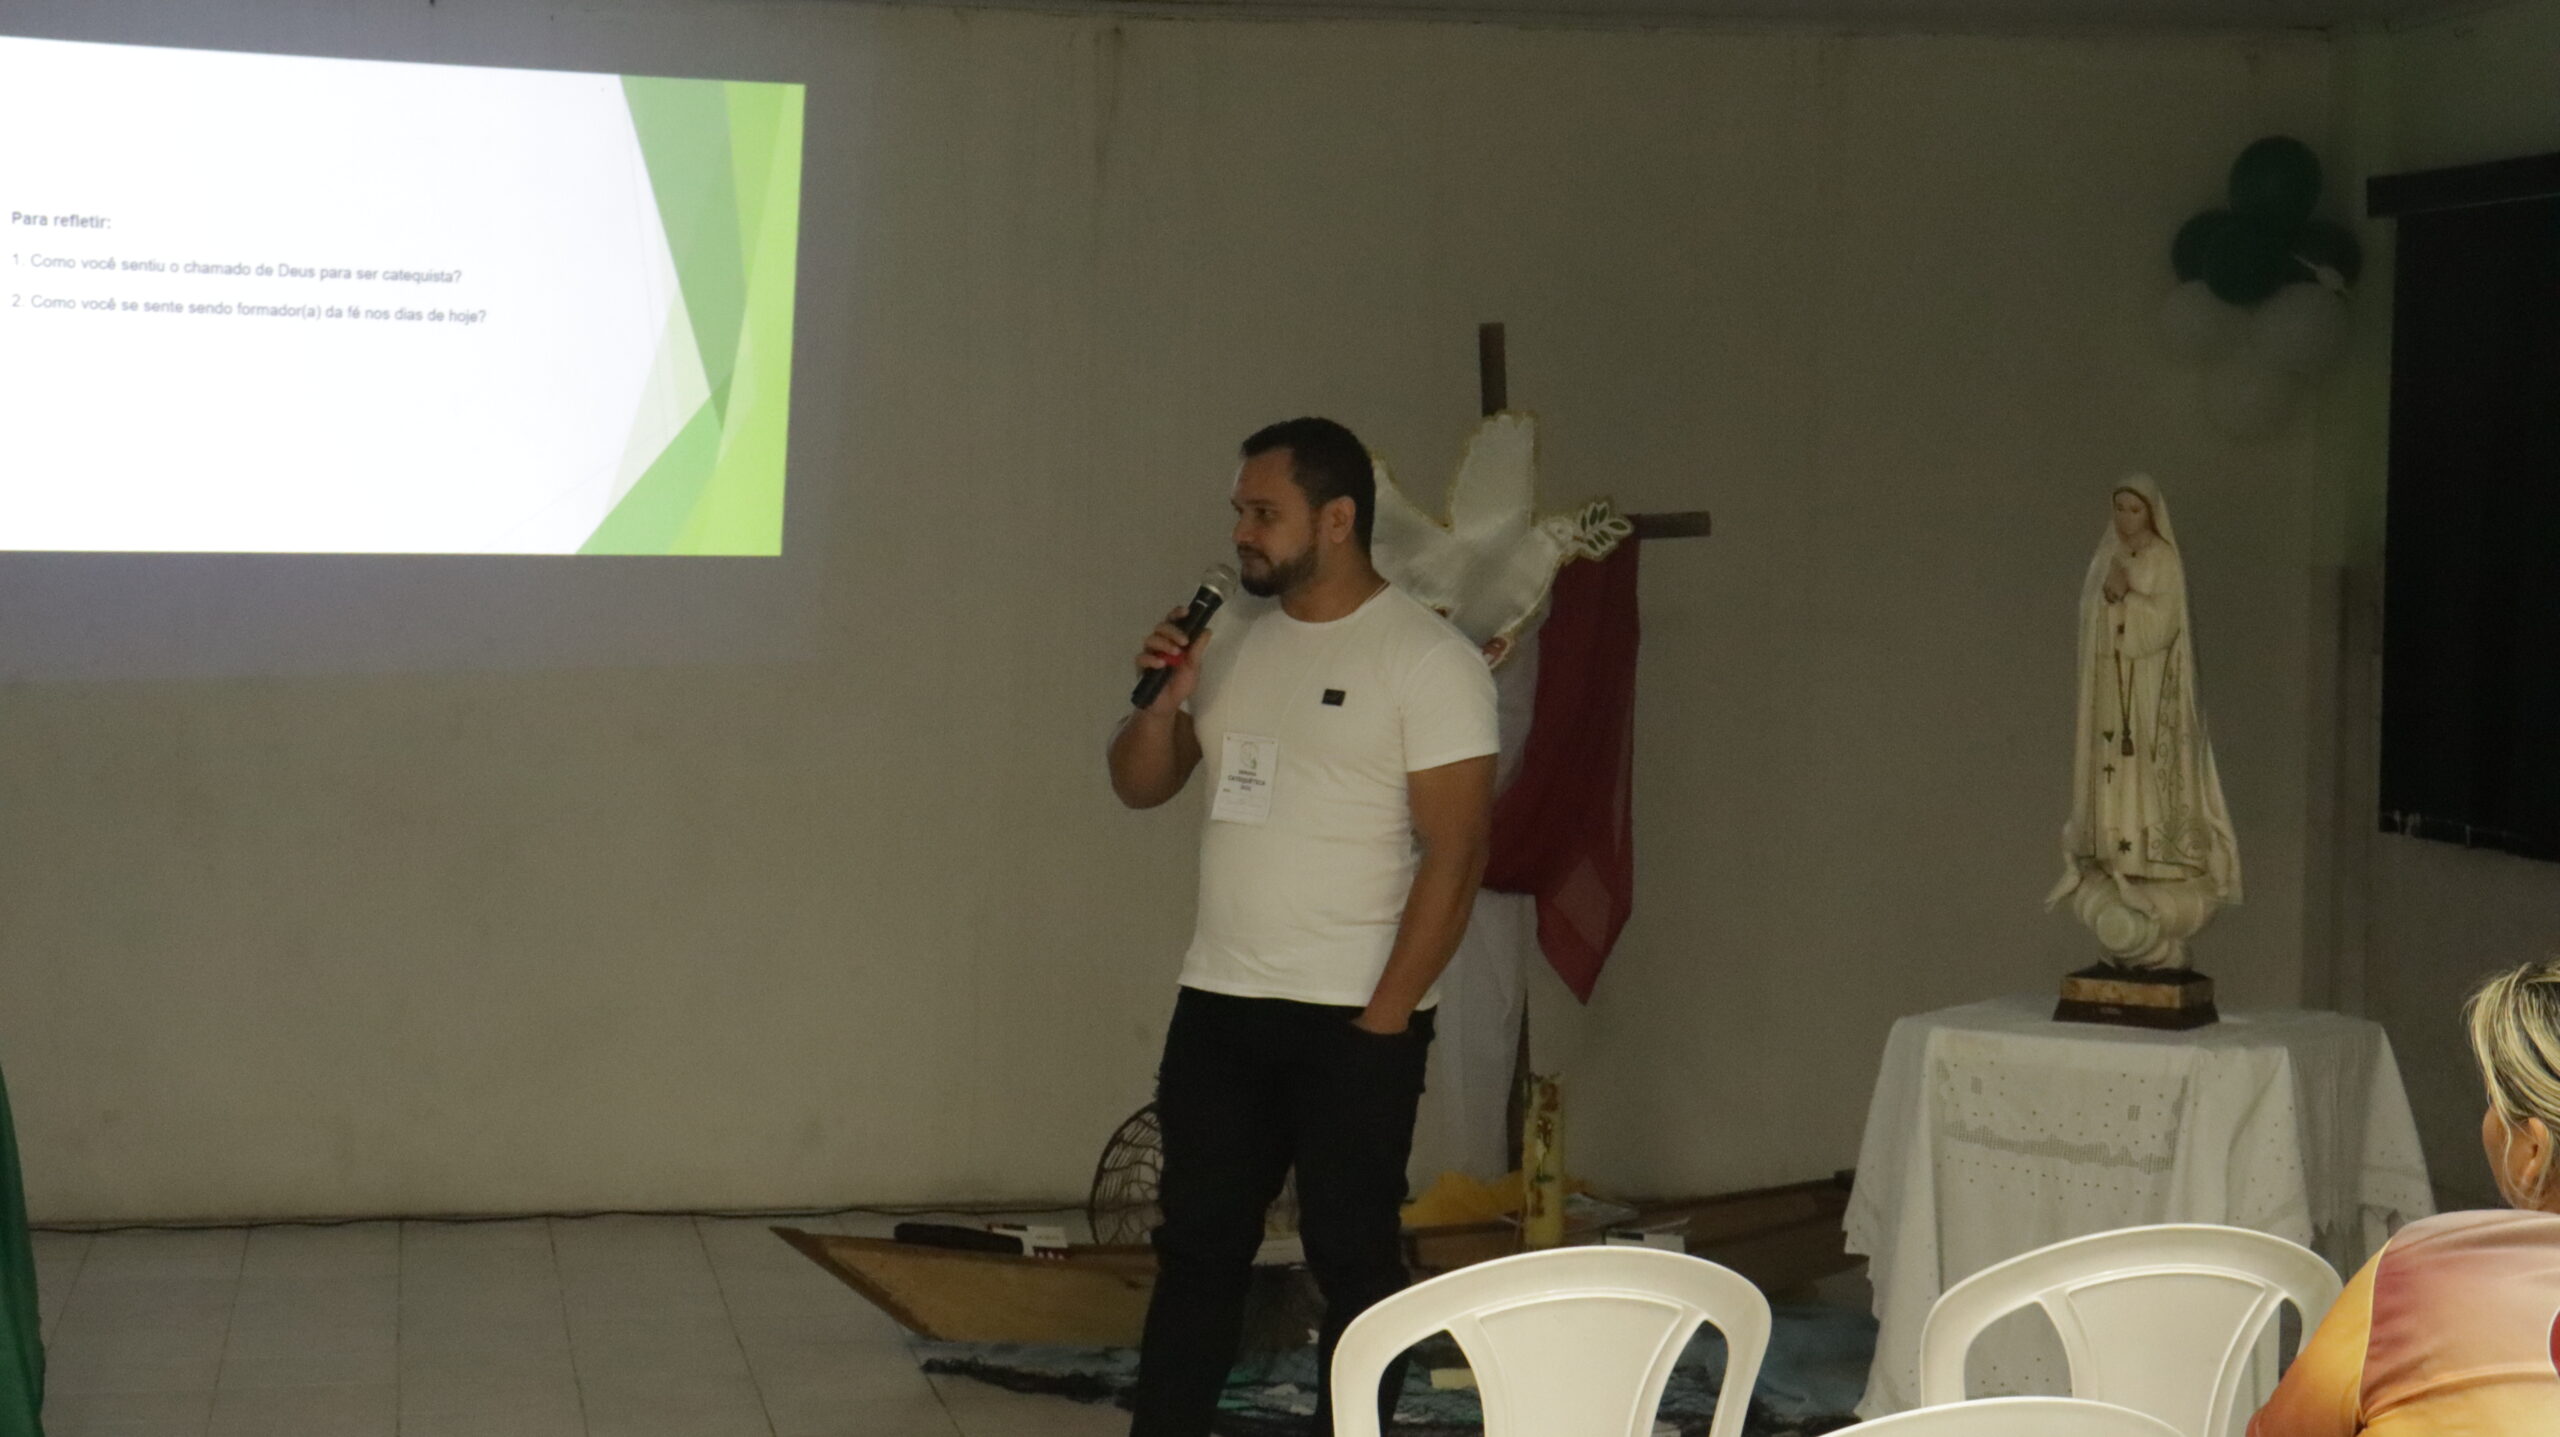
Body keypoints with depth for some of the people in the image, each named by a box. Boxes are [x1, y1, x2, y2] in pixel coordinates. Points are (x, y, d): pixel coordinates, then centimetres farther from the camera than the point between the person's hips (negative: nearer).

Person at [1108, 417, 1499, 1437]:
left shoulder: (1428, 658, -9)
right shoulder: (1236, 646, 11)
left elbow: (1455, 852, -13)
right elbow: (1139, 786, 17)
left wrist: (1385, 1017, -16)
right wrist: (1164, 701, -4)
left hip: (1354, 1020, -6)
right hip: (1217, 1007, 6)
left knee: (1352, 1258, 2)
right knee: (1195, 1247, 9)